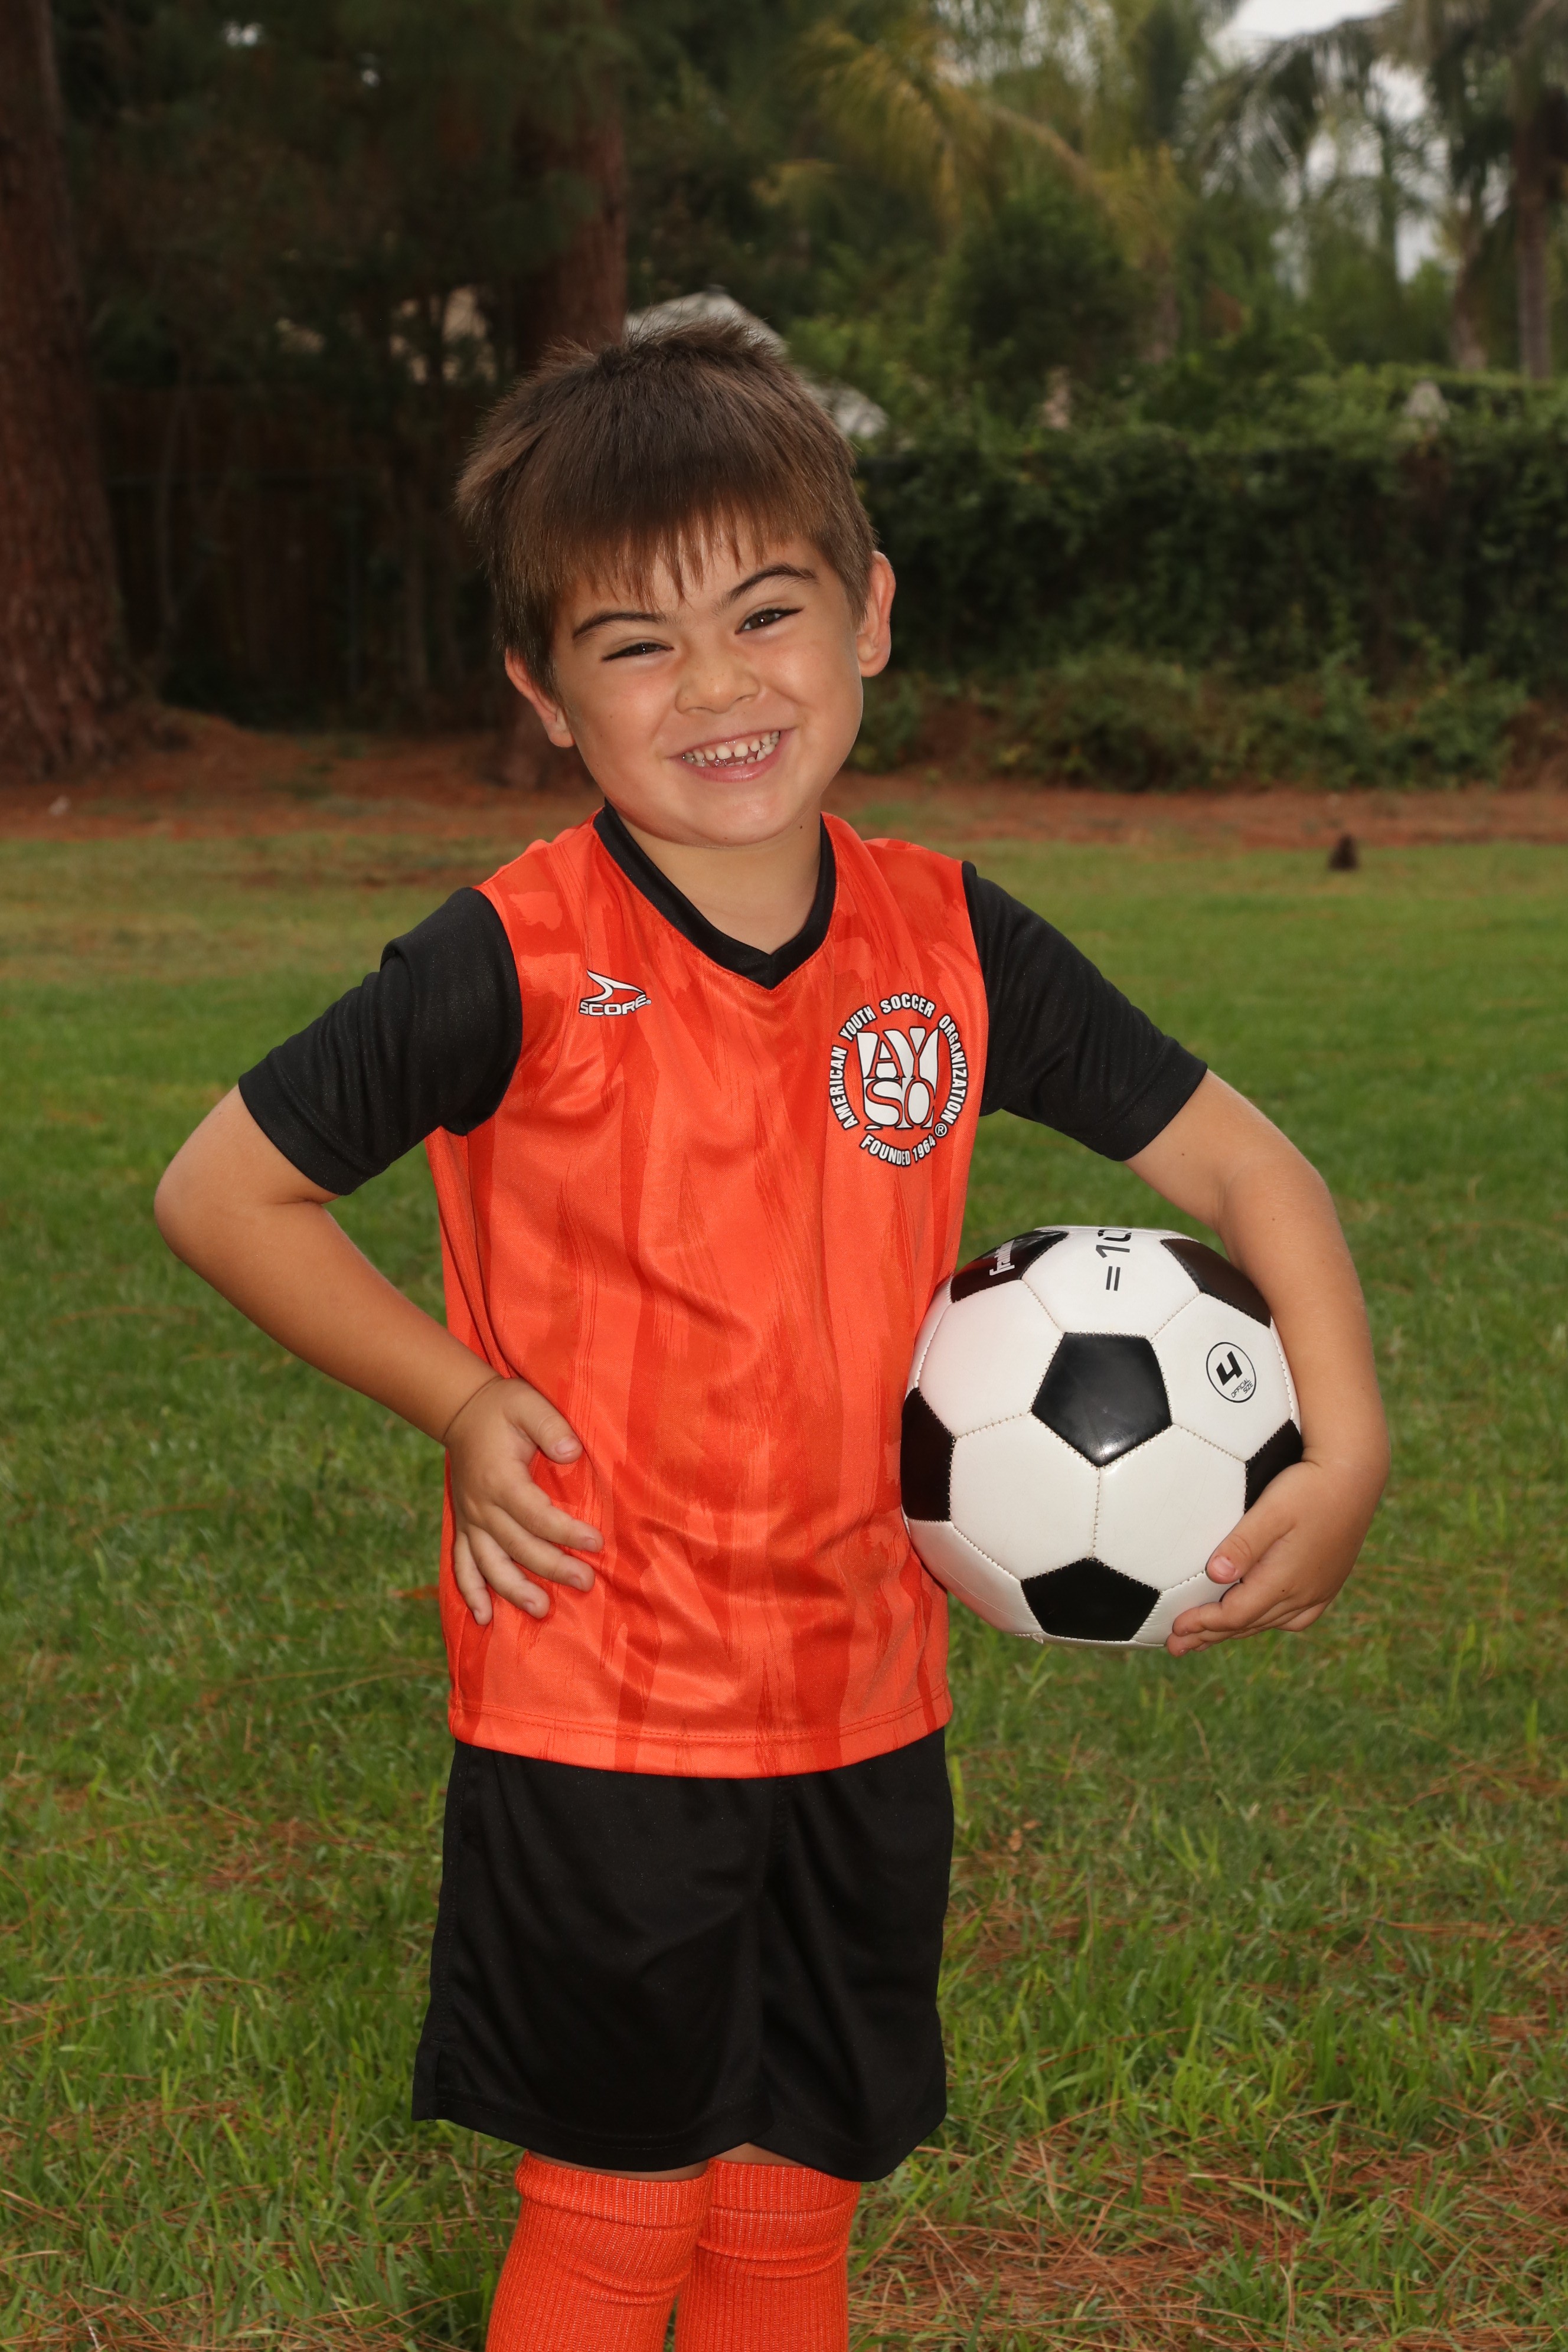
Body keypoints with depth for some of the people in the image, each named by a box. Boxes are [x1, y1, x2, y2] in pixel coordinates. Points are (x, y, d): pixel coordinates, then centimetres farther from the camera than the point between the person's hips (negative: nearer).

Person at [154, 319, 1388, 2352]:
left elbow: (1231, 1159, 3)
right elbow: (223, 1191, -7)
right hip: (596, 1706, -4)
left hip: (864, 1704, 4)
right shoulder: (518, 967, -16)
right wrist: (462, 1400, -13)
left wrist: (1344, 1446, -10)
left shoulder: (950, 944, -4)